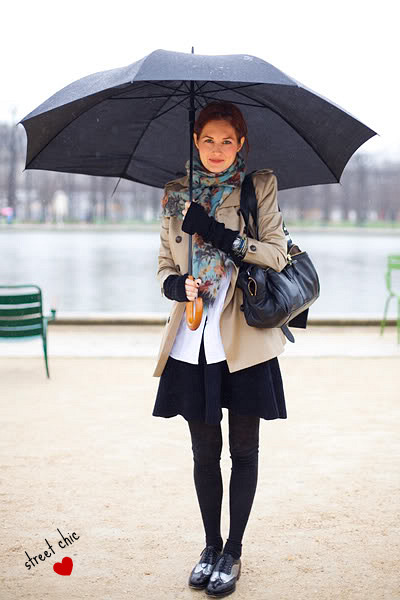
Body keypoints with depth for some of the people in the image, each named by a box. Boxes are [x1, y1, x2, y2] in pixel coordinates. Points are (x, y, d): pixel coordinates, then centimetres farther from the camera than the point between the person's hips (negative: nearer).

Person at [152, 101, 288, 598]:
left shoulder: (260, 187, 2)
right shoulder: (175, 194, 10)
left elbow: (276, 254, -8)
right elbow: (165, 266, 13)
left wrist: (213, 231, -16)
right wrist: (178, 285, -10)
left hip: (245, 339, -2)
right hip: (192, 343, 3)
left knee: (243, 450, 6)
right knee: (204, 451, 10)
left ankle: (233, 551, 20)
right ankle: (211, 545, 26)